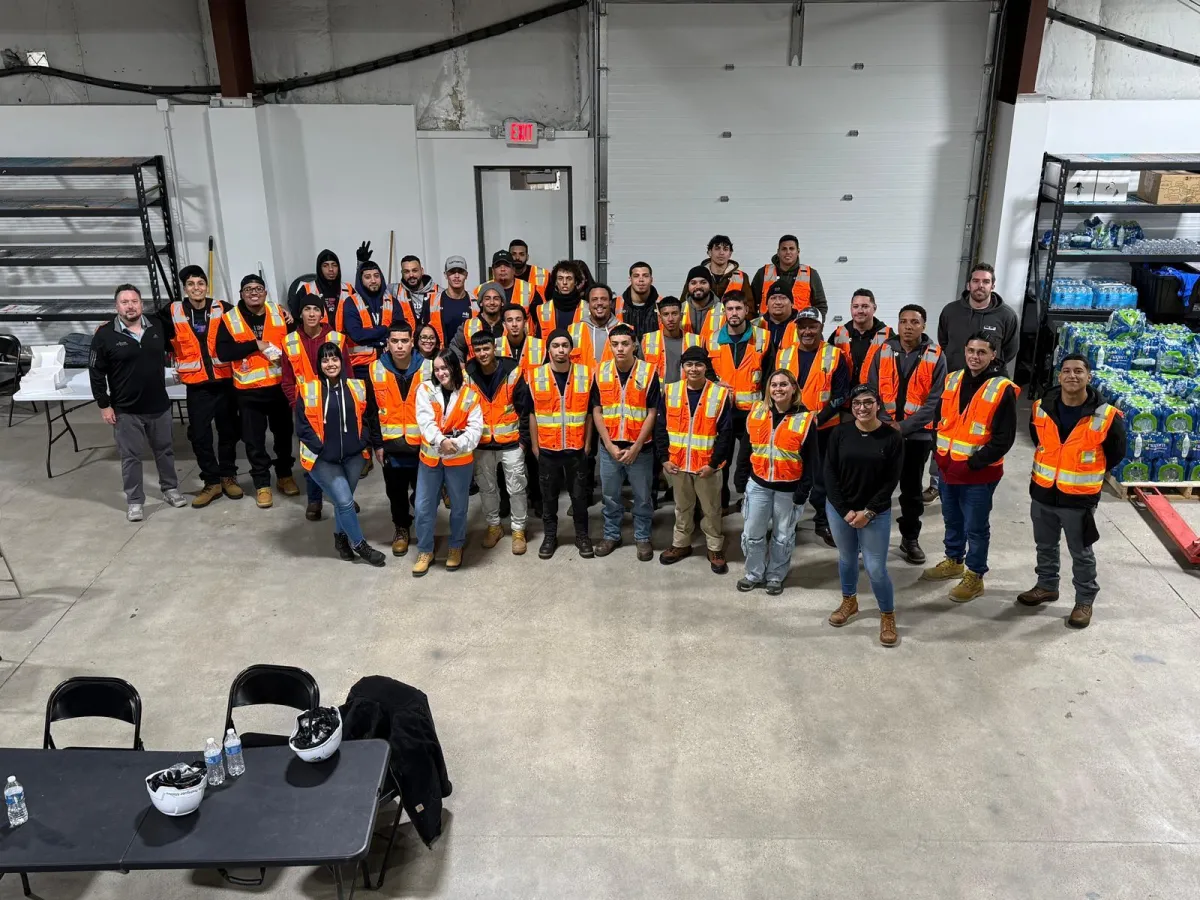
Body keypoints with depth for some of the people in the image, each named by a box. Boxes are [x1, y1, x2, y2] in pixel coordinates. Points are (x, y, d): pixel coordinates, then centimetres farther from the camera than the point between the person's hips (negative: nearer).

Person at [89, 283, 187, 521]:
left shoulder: (157, 327, -1)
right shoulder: (105, 334, -9)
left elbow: (166, 354, 21)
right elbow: (96, 372, -6)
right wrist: (104, 405, -7)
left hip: (159, 405, 3)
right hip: (126, 410, -3)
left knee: (165, 450, 16)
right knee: (131, 456, 5)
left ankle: (170, 488, 34)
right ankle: (134, 501, 16)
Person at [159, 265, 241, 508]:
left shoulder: (222, 309, -4)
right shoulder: (172, 313, -2)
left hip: (225, 381, 0)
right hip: (197, 385, 0)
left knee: (228, 431, 10)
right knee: (199, 435, 1)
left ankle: (228, 476, 27)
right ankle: (212, 481, 14)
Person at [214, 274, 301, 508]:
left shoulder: (279, 313, 3)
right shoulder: (230, 319, -4)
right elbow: (223, 352, -14)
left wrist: (284, 355, -8)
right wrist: (255, 345, -18)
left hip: (280, 385, 2)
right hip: (249, 390, -2)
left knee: (284, 432, 14)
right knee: (254, 439, 3)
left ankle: (285, 475, 32)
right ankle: (262, 483, 15)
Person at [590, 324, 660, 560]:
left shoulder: (649, 373, -9)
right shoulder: (601, 372, -2)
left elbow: (652, 414, -7)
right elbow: (596, 412, 1)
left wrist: (636, 447, -11)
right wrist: (609, 445, -7)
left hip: (640, 447, -2)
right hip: (609, 447, 2)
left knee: (642, 496, 10)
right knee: (610, 495, 14)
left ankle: (642, 537, 27)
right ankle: (611, 535, 31)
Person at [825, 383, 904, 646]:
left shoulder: (892, 437, -9)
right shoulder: (840, 433, -5)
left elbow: (891, 481, -8)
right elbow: (829, 474, -4)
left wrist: (868, 512, -13)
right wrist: (844, 510, -11)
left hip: (876, 513, -2)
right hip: (839, 509, 2)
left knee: (876, 568, -1)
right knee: (846, 558, 19)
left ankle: (888, 616, 21)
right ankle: (849, 602, 42)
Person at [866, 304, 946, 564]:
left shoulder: (935, 356, -5)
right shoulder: (884, 351, 1)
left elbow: (935, 400, -9)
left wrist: (904, 426, -16)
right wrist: (885, 422, -13)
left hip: (917, 433, -1)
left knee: (912, 489, 10)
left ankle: (910, 538, 24)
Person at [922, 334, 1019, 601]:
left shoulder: (1002, 390, -14)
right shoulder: (953, 380, 4)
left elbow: (1003, 439, -15)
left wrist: (974, 463, -16)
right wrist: (940, 452, 6)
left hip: (978, 473, -6)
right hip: (947, 466, 6)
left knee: (975, 527, 5)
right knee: (951, 519, 22)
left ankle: (974, 576, 20)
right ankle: (953, 561, 41)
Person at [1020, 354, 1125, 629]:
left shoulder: (1106, 416, -16)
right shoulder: (1042, 408, -6)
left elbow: (1116, 453, 1)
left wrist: (1089, 473, 7)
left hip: (1080, 498, -4)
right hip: (1042, 493, 4)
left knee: (1081, 554, 9)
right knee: (1045, 546, 21)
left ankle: (1085, 601, 24)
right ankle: (1046, 586, 40)